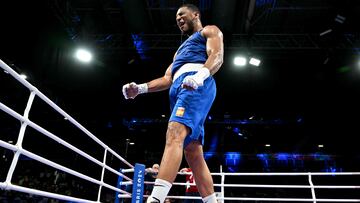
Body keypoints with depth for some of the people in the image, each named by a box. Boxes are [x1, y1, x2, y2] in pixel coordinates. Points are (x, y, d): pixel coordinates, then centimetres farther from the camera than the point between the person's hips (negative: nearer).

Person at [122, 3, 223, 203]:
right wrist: (140, 88, 12)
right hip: (178, 87, 8)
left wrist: (200, 75, -25)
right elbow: (167, 78, 29)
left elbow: (217, 56, -2)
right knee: (193, 154, -1)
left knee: (174, 135, -29)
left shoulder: (210, 31, 20)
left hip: (197, 84, -8)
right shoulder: (181, 49, 40)